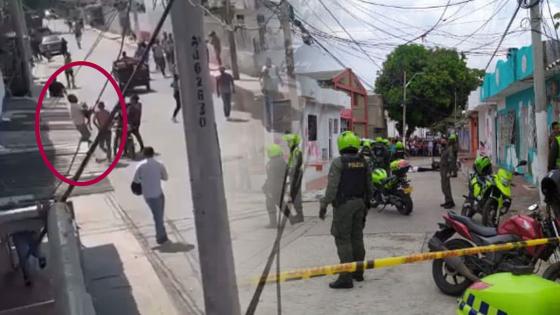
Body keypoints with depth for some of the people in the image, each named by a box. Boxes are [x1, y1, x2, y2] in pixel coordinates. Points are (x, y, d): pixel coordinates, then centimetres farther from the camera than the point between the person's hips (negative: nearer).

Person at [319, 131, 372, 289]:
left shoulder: (338, 162, -12)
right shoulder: (363, 162, 7)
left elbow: (332, 187, -16)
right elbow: (369, 186, 11)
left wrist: (324, 205, -10)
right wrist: (366, 202, 22)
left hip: (343, 204, -7)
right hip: (360, 203, 7)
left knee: (343, 240, -5)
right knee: (357, 237, 14)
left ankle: (346, 277, -6)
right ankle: (358, 272, 24)